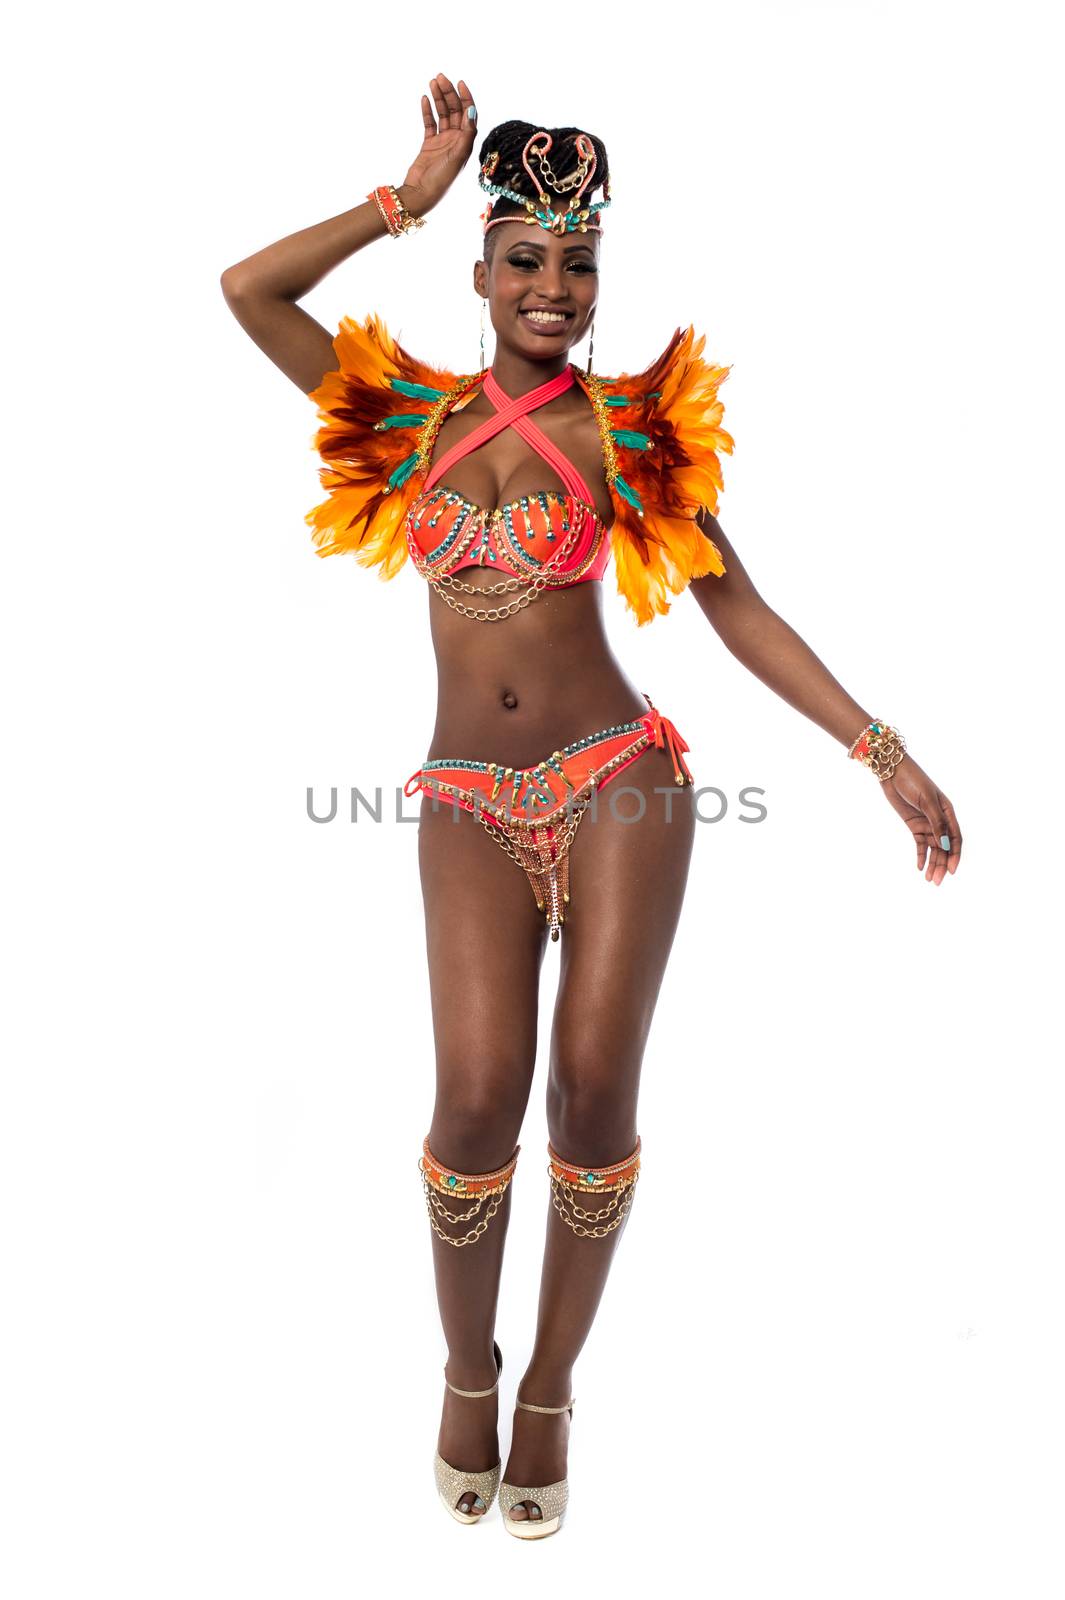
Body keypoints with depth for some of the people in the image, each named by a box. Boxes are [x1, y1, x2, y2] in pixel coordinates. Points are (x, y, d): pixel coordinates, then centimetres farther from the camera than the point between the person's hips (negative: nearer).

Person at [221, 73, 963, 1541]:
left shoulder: (630, 428, 5)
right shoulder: (411, 411, 10)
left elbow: (737, 607, 4)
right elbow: (247, 290, 7)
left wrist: (883, 753, -1)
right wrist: (410, 195, 8)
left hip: (619, 782, 0)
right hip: (473, 806, 1)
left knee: (594, 1093, -5)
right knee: (478, 1096, -12)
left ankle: (552, 1389, 22)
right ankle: (468, 1369, 19)